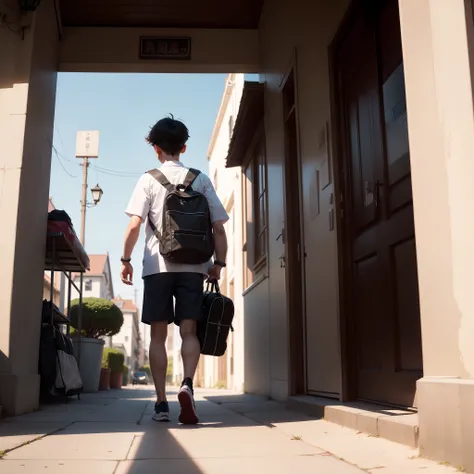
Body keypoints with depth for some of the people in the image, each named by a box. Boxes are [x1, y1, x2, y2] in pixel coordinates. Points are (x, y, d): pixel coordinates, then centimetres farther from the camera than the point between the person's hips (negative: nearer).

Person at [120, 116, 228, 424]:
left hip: (158, 266, -1)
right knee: (189, 331, 2)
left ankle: (162, 403, 4)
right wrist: (219, 263, 11)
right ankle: (188, 384, -22)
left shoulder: (149, 179, 4)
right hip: (193, 266, 1)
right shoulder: (201, 180, 10)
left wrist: (126, 260, 4)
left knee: (158, 334, 6)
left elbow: (134, 225, -5)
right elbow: (219, 227, 4)